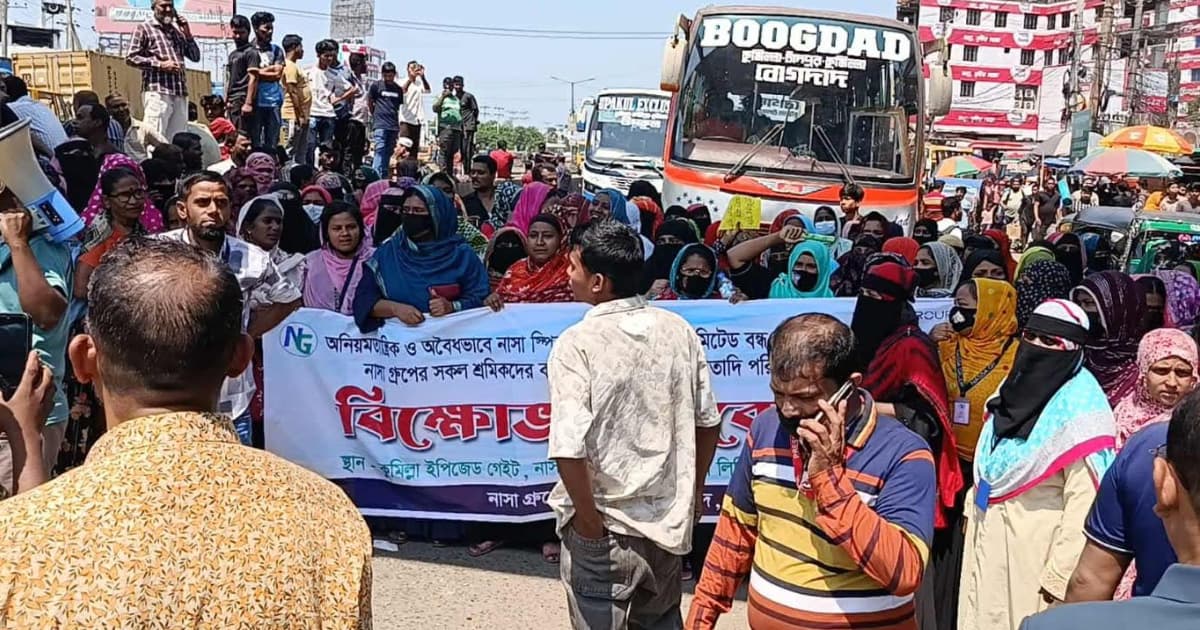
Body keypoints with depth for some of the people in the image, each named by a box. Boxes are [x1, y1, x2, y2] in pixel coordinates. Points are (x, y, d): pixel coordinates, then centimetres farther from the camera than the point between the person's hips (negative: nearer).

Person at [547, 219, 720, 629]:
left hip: (606, 526, -5)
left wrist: (589, 520, -11)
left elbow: (570, 449, -24)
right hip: (670, 521, 5)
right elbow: (708, 423, 5)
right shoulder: (679, 331, -2)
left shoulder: (577, 344, -17)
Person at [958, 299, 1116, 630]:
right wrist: (975, 510, 16)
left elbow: (1084, 503, -21)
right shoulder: (1017, 385, 8)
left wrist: (1060, 577, -23)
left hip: (1036, 551, -7)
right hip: (988, 543, 7)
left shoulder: (1080, 408, -16)